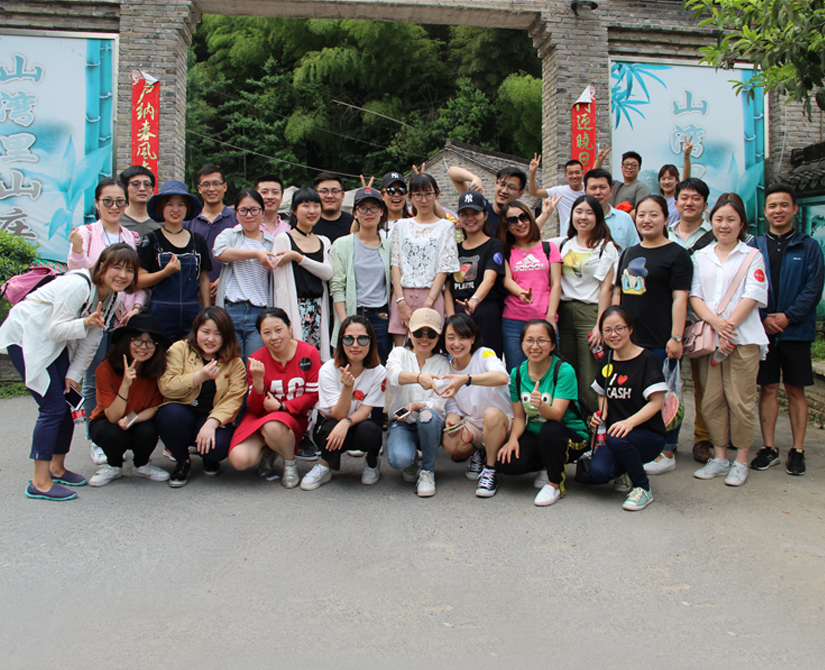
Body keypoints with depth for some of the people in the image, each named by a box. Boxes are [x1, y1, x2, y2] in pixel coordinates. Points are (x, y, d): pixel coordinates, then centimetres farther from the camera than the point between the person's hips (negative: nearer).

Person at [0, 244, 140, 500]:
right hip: (25, 336, -8)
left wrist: (74, 374, -1)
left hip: (55, 342, 9)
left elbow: (92, 340, 2)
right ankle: (40, 482, -6)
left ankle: (56, 468, 22)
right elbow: (56, 330, -24)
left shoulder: (113, 296, -2)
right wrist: (86, 322, -41)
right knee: (53, 406, -13)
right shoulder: (77, 285, -27)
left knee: (70, 400, 6)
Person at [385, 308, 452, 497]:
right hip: (401, 423, -1)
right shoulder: (399, 353, 2)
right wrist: (419, 377, -46)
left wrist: (416, 406, -31)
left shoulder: (443, 363, 3)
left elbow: (439, 403, -9)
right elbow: (393, 375, -24)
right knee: (399, 459, -32)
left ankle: (428, 471, -12)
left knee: (428, 416, -35)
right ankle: (410, 463, 8)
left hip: (431, 426, 1)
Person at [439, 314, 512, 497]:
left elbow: (502, 377, -39)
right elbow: (452, 405, 6)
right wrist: (452, 419, -18)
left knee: (491, 413, -39)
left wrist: (466, 379, -53)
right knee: (450, 443, -28)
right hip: (470, 423, 4)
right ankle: (478, 453, 9)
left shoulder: (484, 355, -15)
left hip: (502, 422, -4)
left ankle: (490, 472, -16)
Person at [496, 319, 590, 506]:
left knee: (549, 429, -39)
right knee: (505, 462, -24)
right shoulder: (517, 373, -1)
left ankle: (555, 484, -11)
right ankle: (546, 466, 10)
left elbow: (556, 415, -25)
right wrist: (513, 439, -18)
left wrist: (541, 405, -47)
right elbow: (519, 417, 2)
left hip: (570, 435, -4)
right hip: (533, 435, 4)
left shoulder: (564, 370, -16)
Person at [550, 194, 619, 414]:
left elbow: (606, 288, -5)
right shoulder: (563, 243, 15)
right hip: (564, 312, 4)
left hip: (590, 313, -4)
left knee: (589, 379, -7)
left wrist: (600, 325, -12)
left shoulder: (606, 247, 2)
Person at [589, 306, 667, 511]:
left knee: (616, 439, -38)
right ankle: (627, 472, 12)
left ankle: (643, 488, -11)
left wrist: (630, 422, -29)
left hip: (648, 435, -4)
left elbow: (657, 402, -14)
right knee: (598, 472, -26)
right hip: (613, 431, 4)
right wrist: (601, 414, 3)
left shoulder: (648, 359, -8)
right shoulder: (607, 361, 10)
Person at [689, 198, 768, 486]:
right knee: (711, 400, 5)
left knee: (740, 400, -3)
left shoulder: (752, 256, 5)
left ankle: (741, 461, 8)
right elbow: (694, 295, 5)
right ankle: (719, 457, 16)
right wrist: (715, 322, -11)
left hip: (743, 336, -3)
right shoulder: (700, 257, 13)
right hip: (708, 336, 3)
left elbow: (752, 296, -5)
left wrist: (728, 325, -14)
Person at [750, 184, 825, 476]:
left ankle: (797, 450, 13)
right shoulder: (754, 247, 6)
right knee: (767, 388, 5)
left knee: (796, 390, 5)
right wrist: (762, 318, -11)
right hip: (763, 330, 1)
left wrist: (788, 316, -13)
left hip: (796, 330, -1)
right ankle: (769, 447, 14)